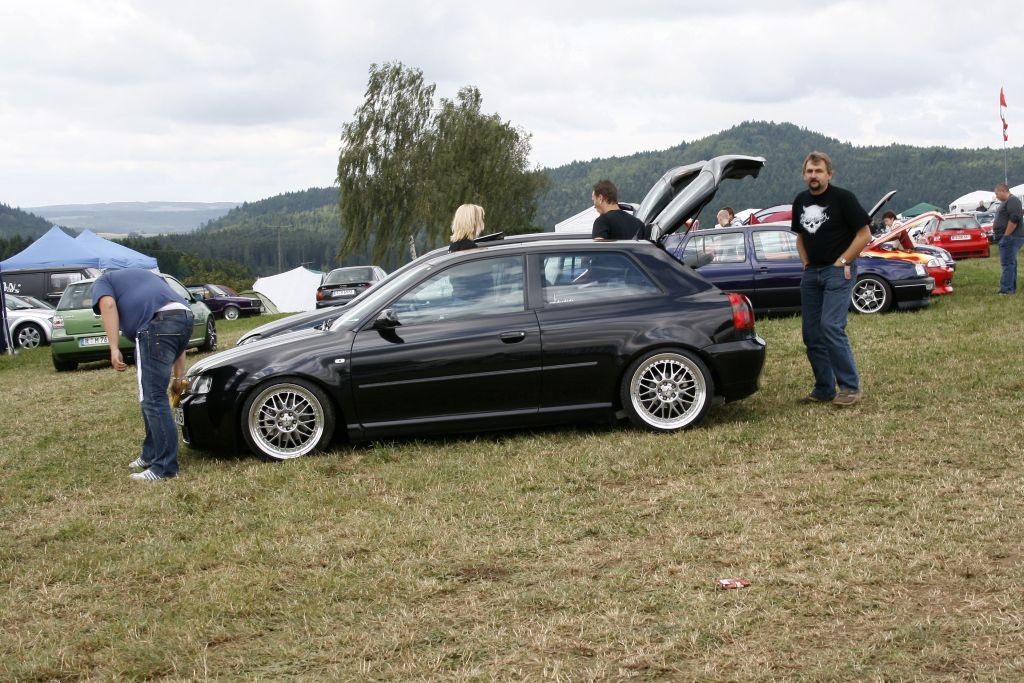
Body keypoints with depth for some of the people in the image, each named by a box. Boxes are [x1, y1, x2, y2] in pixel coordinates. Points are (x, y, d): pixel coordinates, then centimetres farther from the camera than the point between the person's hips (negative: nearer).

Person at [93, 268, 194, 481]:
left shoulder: (102, 282, 23)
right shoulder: (147, 276, 42)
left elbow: (108, 305, -3)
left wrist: (114, 349, -9)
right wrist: (179, 374, 33)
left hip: (158, 323, -7)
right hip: (185, 318, 8)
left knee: (153, 398, -4)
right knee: (152, 394, 21)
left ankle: (165, 467, -5)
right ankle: (151, 454, 30)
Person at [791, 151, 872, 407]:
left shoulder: (842, 198, -8)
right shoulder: (800, 201, 12)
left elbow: (864, 234, -8)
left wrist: (842, 262, -11)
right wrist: (806, 262, 12)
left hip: (838, 271, -7)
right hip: (811, 272, 7)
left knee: (831, 327, -19)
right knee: (812, 333, 6)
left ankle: (850, 387, -11)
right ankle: (824, 389, 14)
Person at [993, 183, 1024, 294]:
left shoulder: (1012, 201, -13)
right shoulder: (1006, 202, 21)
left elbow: (1014, 219, -23)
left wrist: (1006, 235, -22)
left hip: (1010, 238, -11)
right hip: (1008, 238, 11)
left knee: (1007, 263, -13)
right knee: (1010, 263, 13)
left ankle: (1006, 289, -15)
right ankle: (1011, 289, 18)